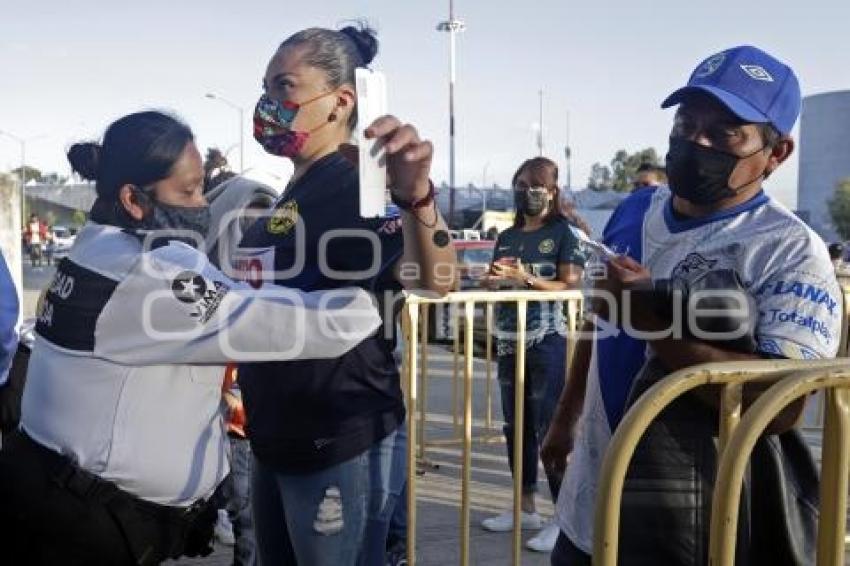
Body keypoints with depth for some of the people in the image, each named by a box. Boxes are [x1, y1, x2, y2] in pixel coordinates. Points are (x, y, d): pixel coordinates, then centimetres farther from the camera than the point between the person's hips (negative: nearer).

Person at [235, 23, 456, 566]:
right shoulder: (292, 195, 11)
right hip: (279, 442, 9)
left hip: (343, 445, -9)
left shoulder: (357, 184, -17)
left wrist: (416, 194, -52)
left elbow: (436, 281, -36)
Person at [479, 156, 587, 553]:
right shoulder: (507, 237, 15)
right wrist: (492, 278, -2)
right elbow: (490, 285, 21)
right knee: (515, 426, 12)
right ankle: (525, 507, 25)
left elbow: (571, 287, -11)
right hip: (510, 341, 7)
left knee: (550, 427, -7)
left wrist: (525, 277, -21)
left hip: (548, 342, -7)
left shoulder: (564, 233, -2)